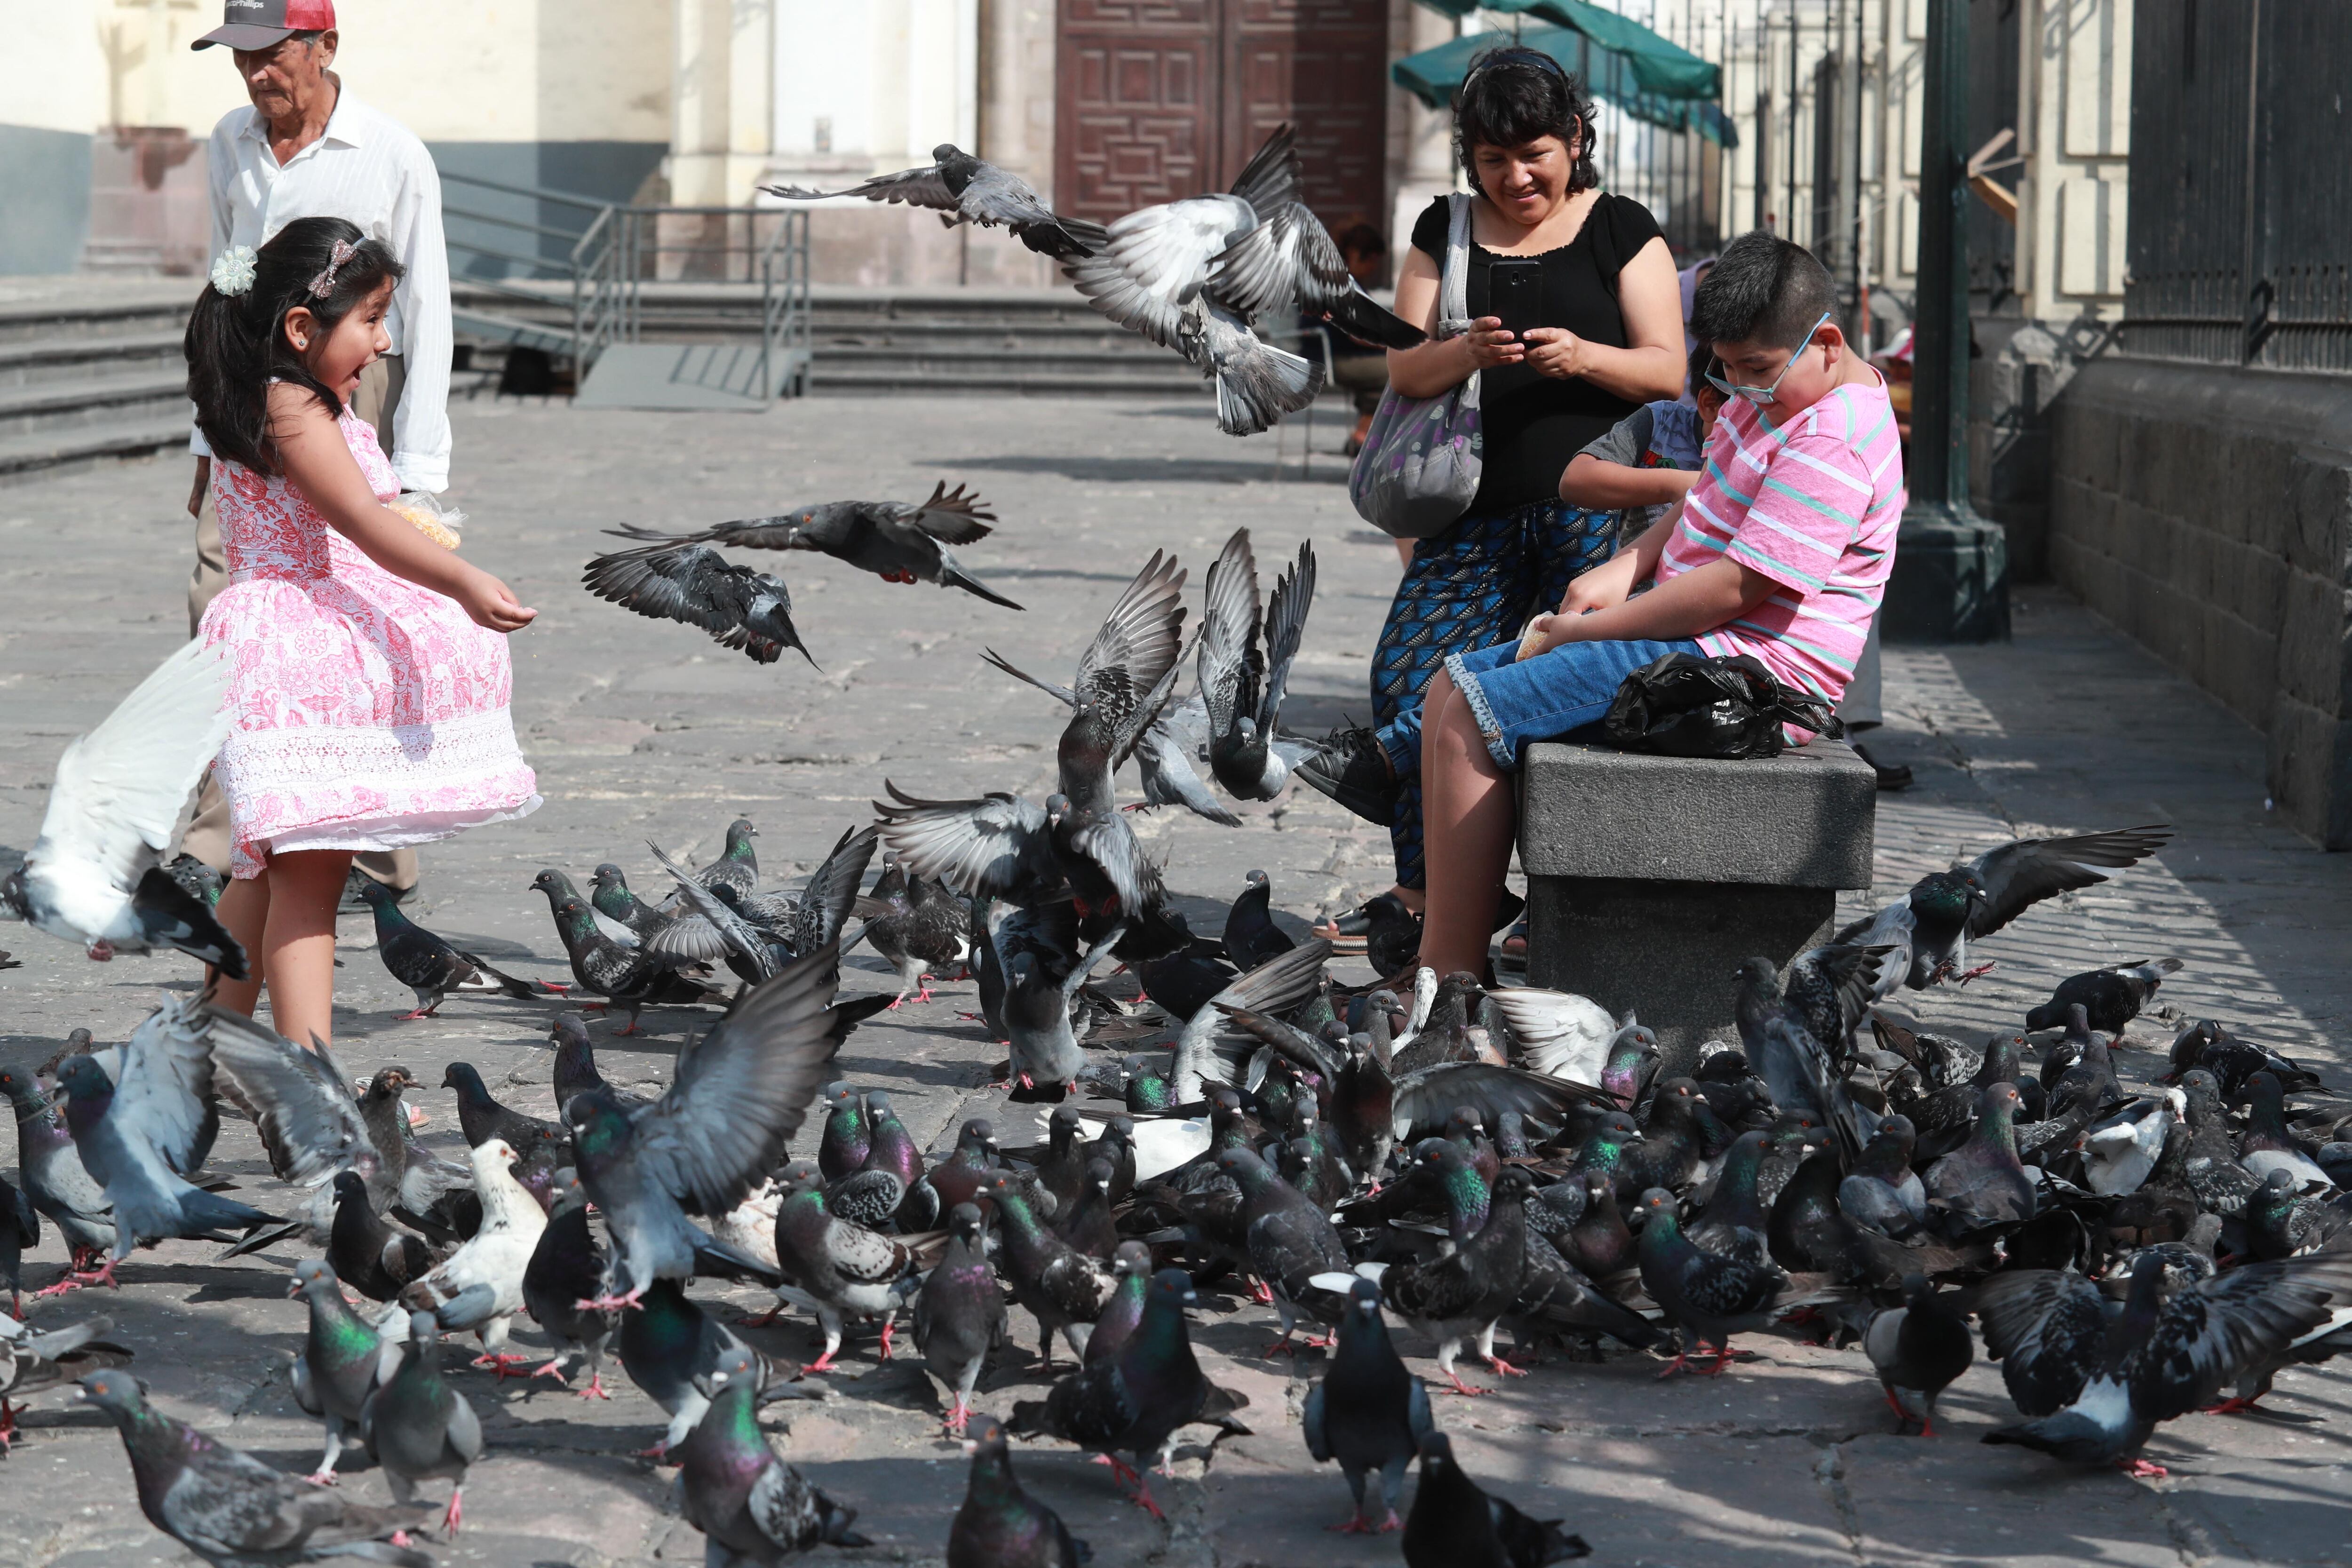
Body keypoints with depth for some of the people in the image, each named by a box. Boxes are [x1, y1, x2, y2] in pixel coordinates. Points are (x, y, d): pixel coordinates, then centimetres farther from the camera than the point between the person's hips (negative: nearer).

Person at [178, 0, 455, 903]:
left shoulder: (394, 159, -7)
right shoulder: (230, 146, 11)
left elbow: (427, 320, -8)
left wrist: (415, 475, -13)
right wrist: (209, 439, 15)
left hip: (349, 399, -5)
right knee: (219, 606, -6)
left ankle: (384, 857, 5)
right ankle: (219, 846, -6)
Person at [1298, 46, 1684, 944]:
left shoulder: (1621, 231, 6)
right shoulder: (1446, 232, 14)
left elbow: (1666, 371, 1)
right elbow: (1404, 372, 8)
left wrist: (1582, 357, -18)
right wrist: (1469, 352, -14)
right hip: (1476, 510, 3)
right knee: (1409, 675, -8)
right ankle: (1420, 895, -3)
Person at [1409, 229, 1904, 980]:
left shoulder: (1831, 445, -20)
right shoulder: (1776, 393, 12)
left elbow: (1734, 587, -25)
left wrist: (1580, 631, -17)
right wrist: (1626, 568, 5)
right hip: (1700, 636, 11)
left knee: (1474, 719, -19)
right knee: (1451, 689, 8)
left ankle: (1451, 981, -17)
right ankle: (1439, 953, 4)